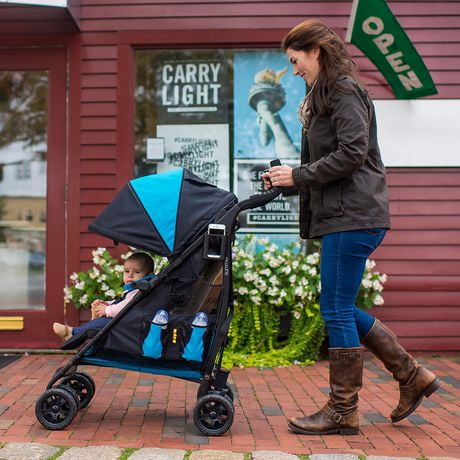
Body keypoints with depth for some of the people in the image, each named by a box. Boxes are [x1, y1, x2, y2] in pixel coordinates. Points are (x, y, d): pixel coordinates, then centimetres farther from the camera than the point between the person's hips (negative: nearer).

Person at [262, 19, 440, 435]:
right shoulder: (325, 97, 22)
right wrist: (287, 181, 7)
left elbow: (351, 154, -19)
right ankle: (412, 376, 21)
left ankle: (342, 412, 5)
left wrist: (298, 175, -12)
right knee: (340, 308, 13)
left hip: (353, 217, -10)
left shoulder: (345, 91, -8)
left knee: (336, 309, -5)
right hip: (342, 216, 10)